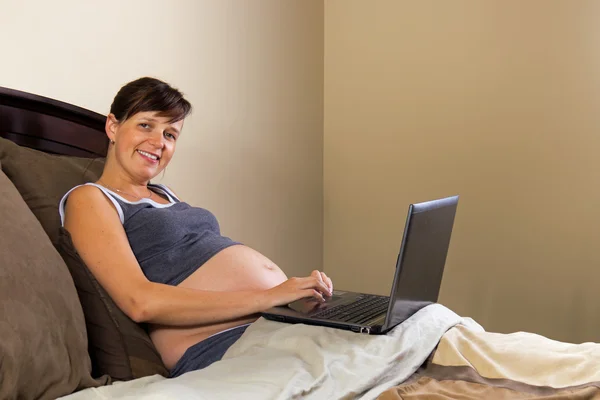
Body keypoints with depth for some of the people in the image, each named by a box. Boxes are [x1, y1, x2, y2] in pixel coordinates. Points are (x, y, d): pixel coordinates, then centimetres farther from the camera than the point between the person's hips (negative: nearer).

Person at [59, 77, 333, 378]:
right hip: (224, 344, -8)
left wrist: (303, 291, -3)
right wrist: (266, 298, -19)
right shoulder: (88, 199, 1)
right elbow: (140, 302, -15)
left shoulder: (165, 194, 25)